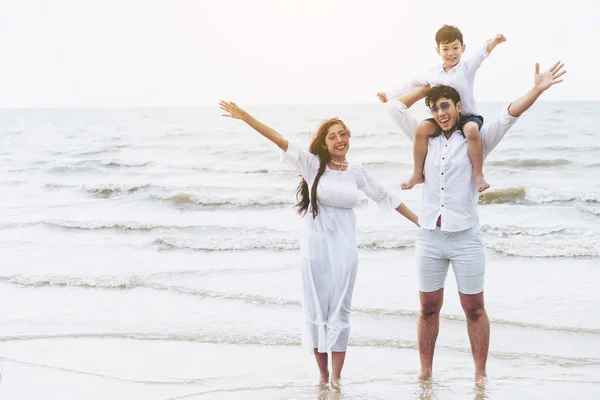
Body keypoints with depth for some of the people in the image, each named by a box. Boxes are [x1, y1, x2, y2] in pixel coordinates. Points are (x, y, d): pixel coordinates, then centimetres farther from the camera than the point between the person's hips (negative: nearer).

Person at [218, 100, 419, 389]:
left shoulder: (356, 172, 6)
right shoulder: (313, 164, -2)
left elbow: (385, 197, 16)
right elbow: (279, 140, -10)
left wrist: (419, 220, 17)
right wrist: (244, 116, -18)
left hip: (344, 250, 1)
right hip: (315, 247, -1)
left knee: (339, 312, 0)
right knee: (316, 311, 4)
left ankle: (336, 377, 2)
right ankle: (323, 373, 16)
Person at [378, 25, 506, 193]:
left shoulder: (467, 68, -1)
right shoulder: (433, 73, 12)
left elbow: (482, 53, -19)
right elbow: (412, 86, 24)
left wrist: (494, 41, -40)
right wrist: (389, 95, 29)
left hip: (467, 116, -4)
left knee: (472, 130, -38)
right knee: (421, 128, -22)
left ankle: (478, 174, -26)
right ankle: (417, 173, -10)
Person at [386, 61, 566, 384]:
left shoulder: (477, 140, 2)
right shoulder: (426, 140, 10)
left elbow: (509, 115, -11)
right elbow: (395, 107, 14)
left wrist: (537, 90, -25)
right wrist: (429, 87, 15)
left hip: (465, 238, -3)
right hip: (429, 237, 3)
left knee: (474, 309, 3)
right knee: (429, 309, 9)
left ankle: (480, 375, 11)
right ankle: (425, 373, 19)